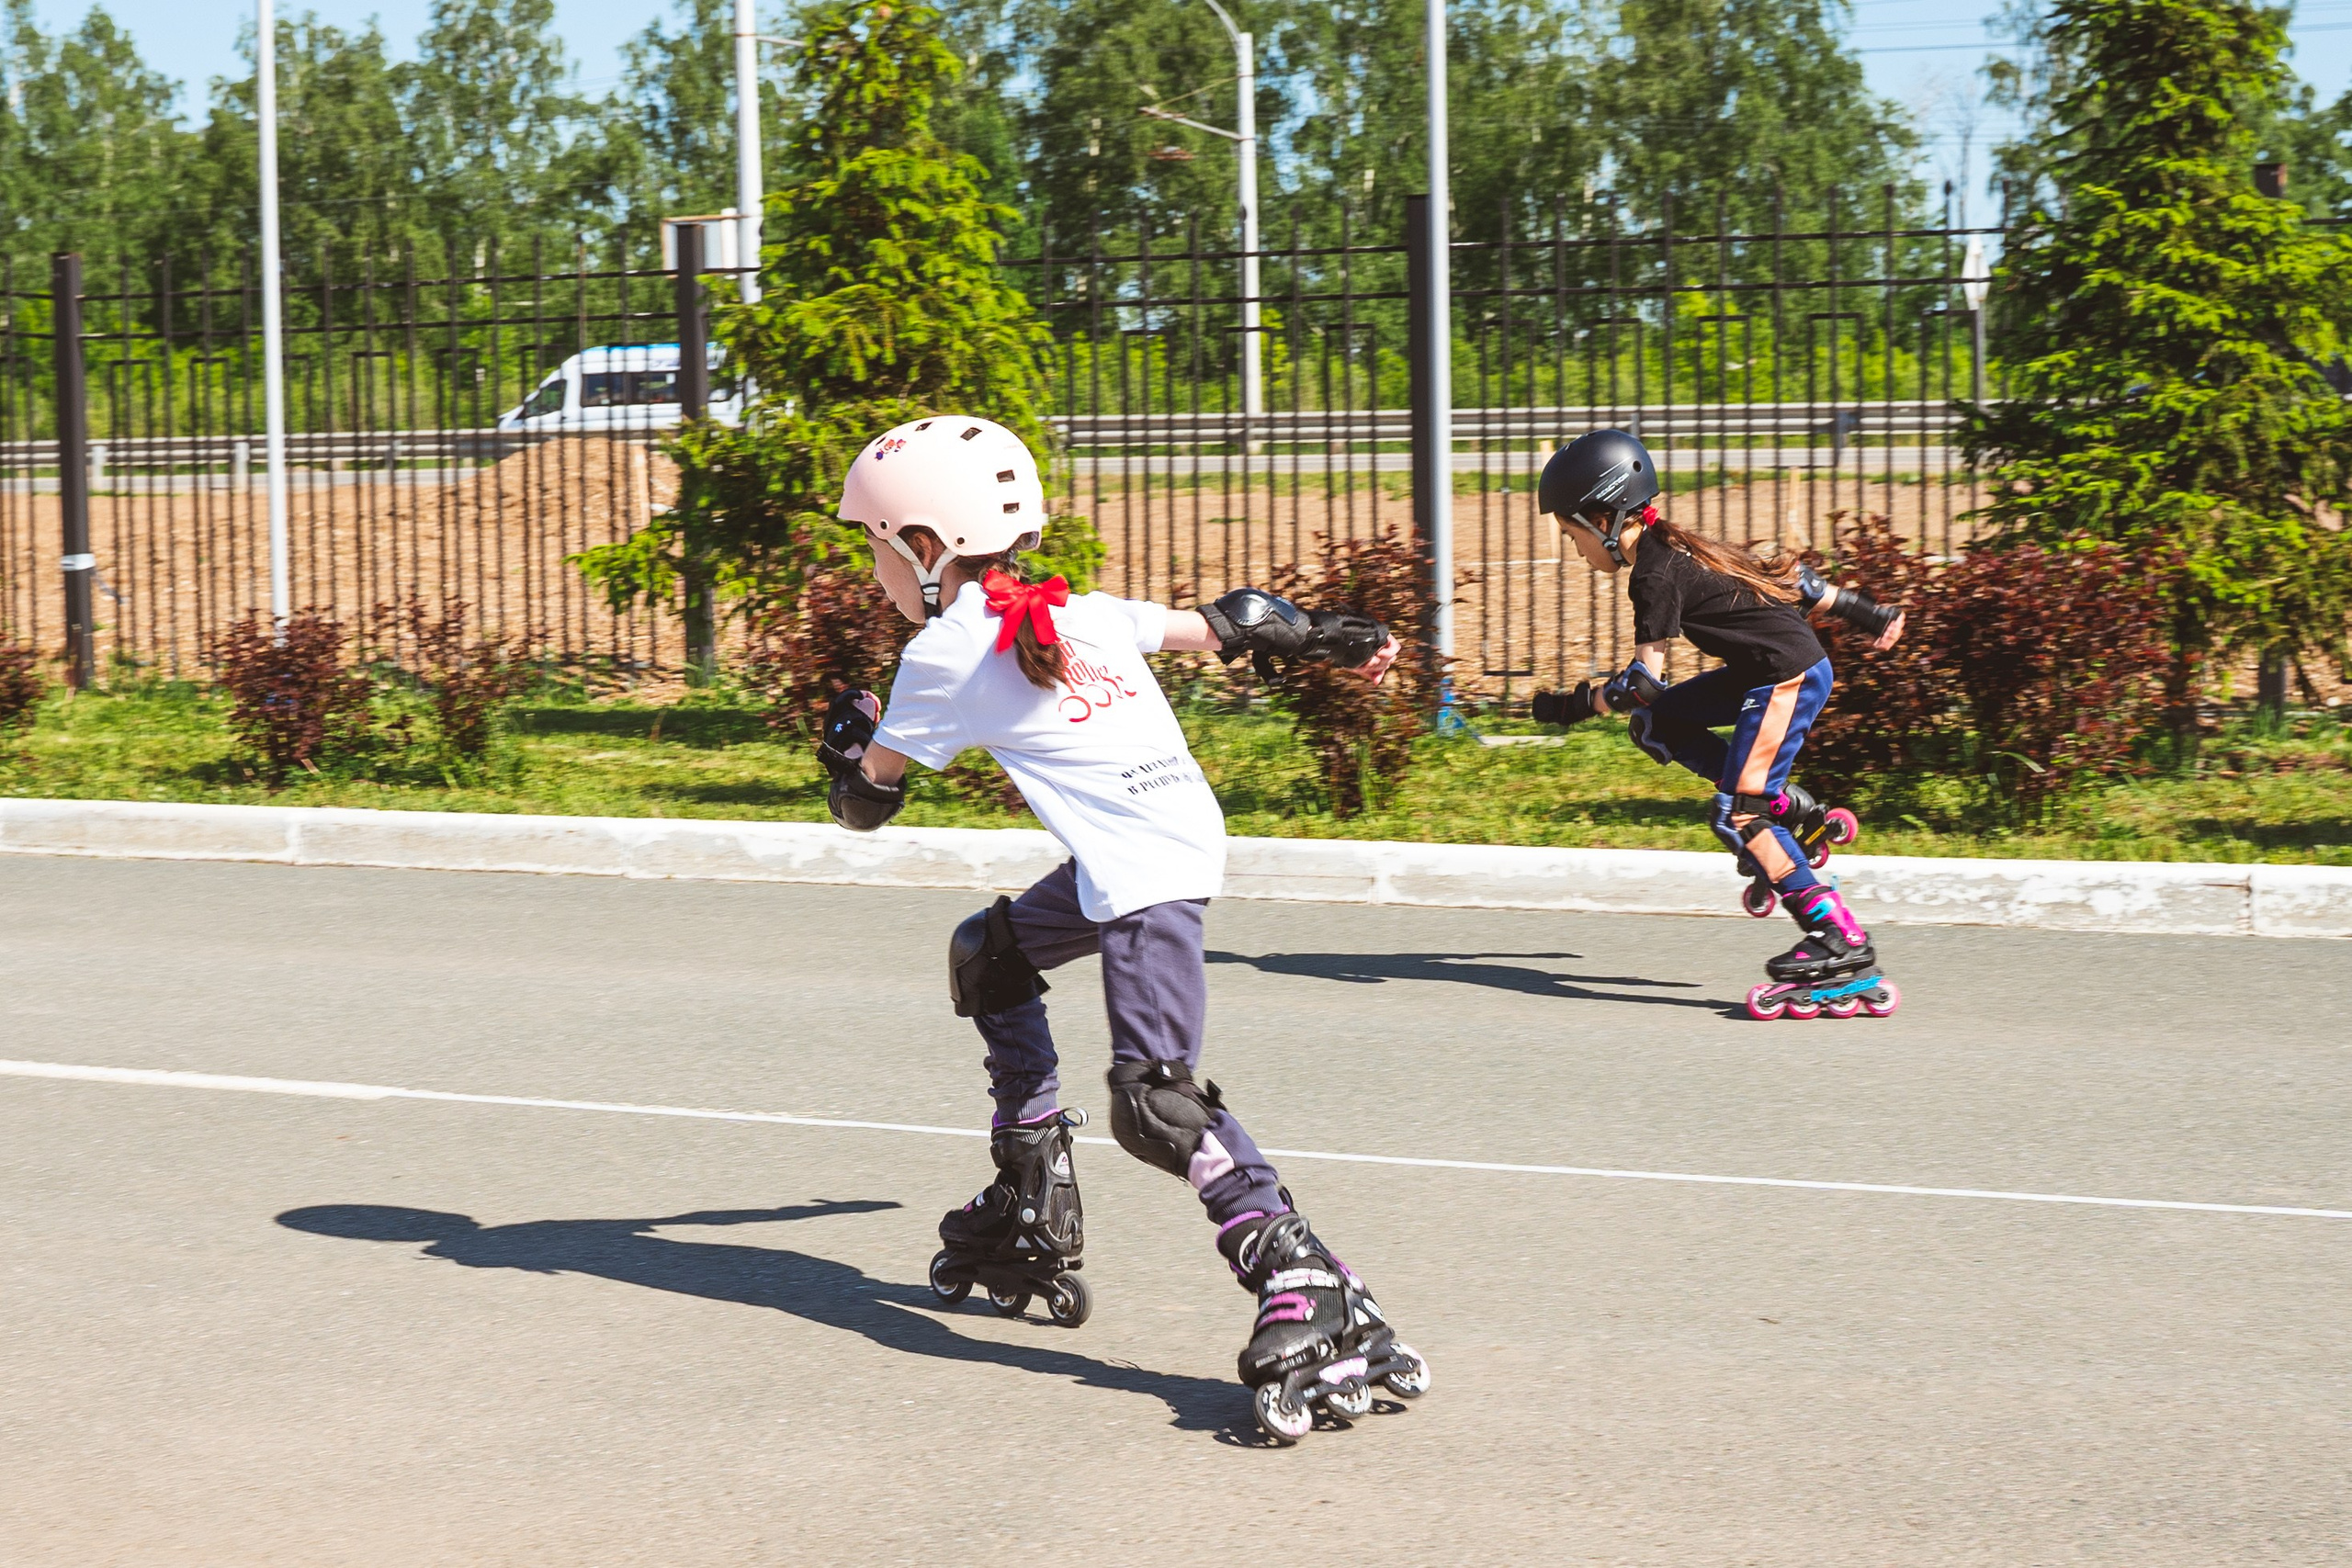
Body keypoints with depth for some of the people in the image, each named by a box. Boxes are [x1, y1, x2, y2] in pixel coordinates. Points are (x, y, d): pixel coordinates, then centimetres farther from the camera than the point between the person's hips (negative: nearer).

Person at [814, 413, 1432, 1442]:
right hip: (1122, 864, 9)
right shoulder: (1073, 610, 15)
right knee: (990, 959, 25)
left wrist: (847, 738, 33)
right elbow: (1211, 627, 22)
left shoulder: (944, 653, -3)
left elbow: (867, 791, 10)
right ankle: (1033, 1218, 31)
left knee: (1156, 1100, -16)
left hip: (1146, 872, -9)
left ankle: (1303, 1285, -27)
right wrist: (1335, 641, 35)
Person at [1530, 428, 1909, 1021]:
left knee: (1736, 815, -9)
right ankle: (1796, 815, 11)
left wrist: (1573, 705, -9)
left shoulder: (1655, 577, -16)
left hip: (1787, 679, -10)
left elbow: (1641, 683, -19)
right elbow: (1785, 572, 17)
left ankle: (1843, 943, -9)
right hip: (1764, 671, 10)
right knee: (1654, 724, 12)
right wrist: (1864, 611, 23)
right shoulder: (1670, 546, 12)